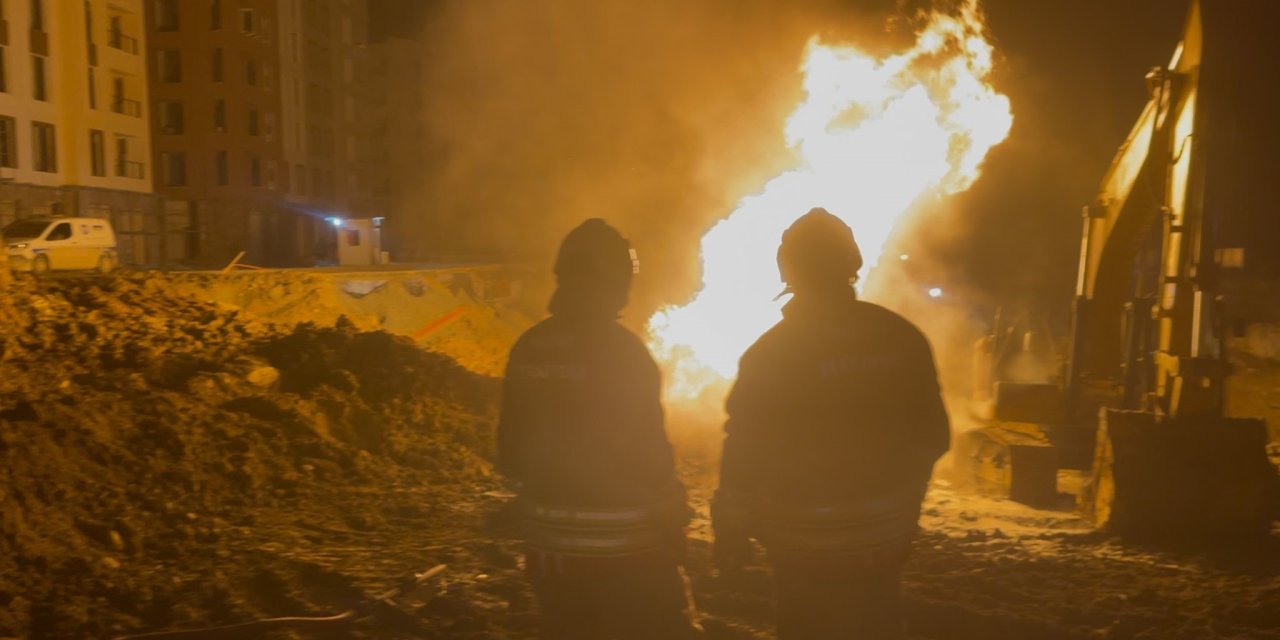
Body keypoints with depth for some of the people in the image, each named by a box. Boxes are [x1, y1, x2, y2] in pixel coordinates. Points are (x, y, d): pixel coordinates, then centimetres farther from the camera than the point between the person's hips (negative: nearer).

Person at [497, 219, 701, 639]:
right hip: (625, 544, -6)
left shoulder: (528, 349, 1)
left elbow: (511, 451, 7)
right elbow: (648, 455, -17)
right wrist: (673, 518, -4)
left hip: (549, 544, 6)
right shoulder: (621, 349, -17)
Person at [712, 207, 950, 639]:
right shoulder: (902, 338, -4)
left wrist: (731, 532, -1)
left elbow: (744, 455, -13)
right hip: (887, 536, 4)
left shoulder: (770, 354, -15)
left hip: (808, 546, -4)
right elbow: (932, 436, 4)